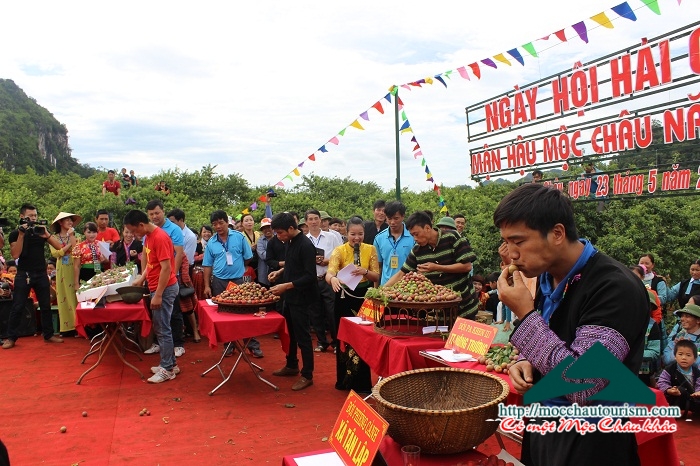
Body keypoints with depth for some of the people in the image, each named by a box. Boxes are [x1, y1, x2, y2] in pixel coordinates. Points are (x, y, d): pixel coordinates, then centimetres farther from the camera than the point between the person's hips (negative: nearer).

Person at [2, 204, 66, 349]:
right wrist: (21, 234, -18)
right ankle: (11, 338, 8)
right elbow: (15, 255, -14)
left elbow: (59, 247, -3)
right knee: (17, 307, -1)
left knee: (46, 306, 6)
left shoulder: (41, 230, 6)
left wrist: (46, 234, -17)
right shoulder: (15, 233, -2)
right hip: (23, 274, -3)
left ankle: (48, 335, 15)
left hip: (41, 274, 3)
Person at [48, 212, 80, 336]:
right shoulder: (54, 238, 5)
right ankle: (67, 326, 3)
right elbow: (55, 253, -9)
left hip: (74, 269, 0)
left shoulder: (75, 236, 9)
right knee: (64, 297, 0)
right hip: (62, 270, 0)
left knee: (75, 295, -3)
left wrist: (71, 236, -9)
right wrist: (69, 244, -9)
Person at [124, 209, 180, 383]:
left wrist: (158, 295, -23)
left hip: (165, 289, -10)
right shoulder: (148, 236, 10)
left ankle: (167, 370, 6)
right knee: (160, 327, 15)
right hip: (157, 288, 10)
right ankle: (170, 363, 24)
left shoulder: (160, 238, -19)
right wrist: (141, 279, 12)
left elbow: (166, 268, -23)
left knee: (162, 329, -3)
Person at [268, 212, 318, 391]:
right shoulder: (288, 242, 6)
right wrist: (279, 272, 4)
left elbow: (310, 276, -23)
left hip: (301, 297, -9)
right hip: (289, 295, 9)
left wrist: (286, 285, -25)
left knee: (302, 336, -1)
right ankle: (291, 366, 36)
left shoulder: (305, 246, -20)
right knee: (290, 333, 20)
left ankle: (307, 375, 10)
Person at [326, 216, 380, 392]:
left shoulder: (370, 249, 2)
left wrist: (365, 272, -20)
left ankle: (362, 382, 15)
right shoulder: (339, 250, -4)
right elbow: (329, 273, -18)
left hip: (365, 297, 1)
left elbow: (377, 276, 1)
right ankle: (345, 380, 21)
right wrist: (333, 278, -41)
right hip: (345, 297, -1)